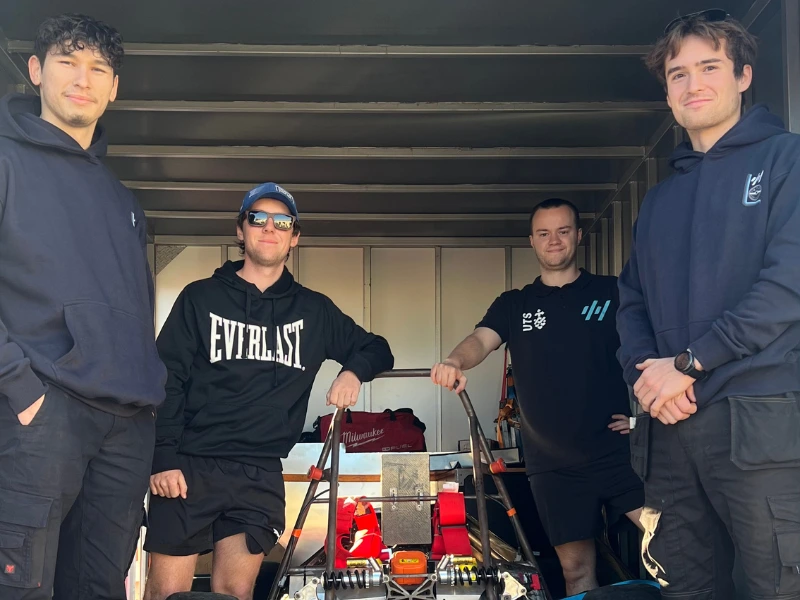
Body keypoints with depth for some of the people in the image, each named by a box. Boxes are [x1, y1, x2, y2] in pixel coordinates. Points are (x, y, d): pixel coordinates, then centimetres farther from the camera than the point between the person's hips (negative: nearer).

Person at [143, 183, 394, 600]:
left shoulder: (314, 310, 14)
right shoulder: (201, 298, 6)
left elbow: (376, 349, 24)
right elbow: (165, 380, 1)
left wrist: (354, 372, 0)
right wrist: (162, 459, -10)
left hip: (260, 475, 2)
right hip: (190, 467, -2)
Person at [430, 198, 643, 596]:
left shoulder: (613, 292, 5)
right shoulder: (513, 305, 9)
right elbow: (480, 340, -8)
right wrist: (455, 363, -30)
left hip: (620, 449, -2)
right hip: (553, 464, 2)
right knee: (575, 566, 8)